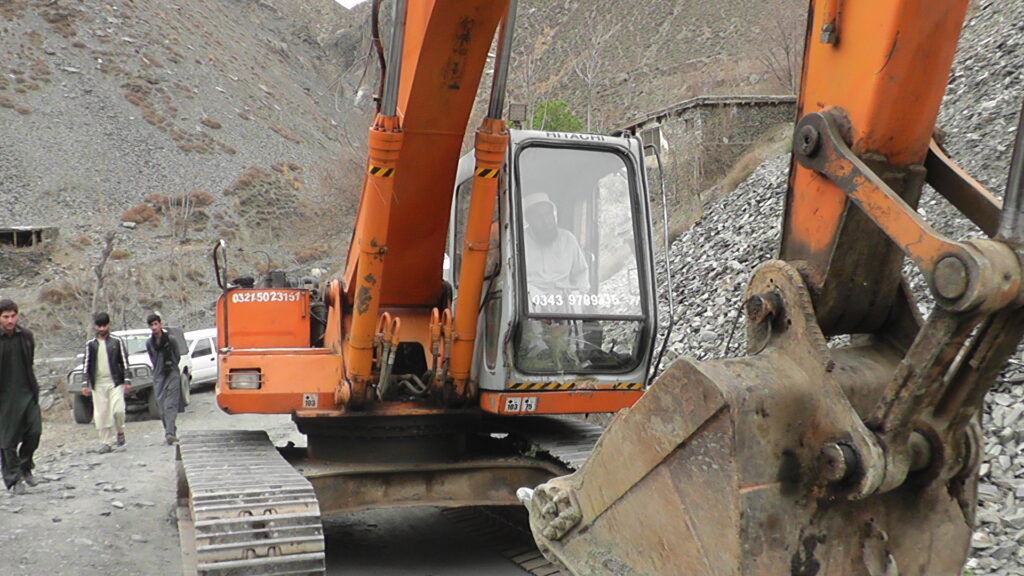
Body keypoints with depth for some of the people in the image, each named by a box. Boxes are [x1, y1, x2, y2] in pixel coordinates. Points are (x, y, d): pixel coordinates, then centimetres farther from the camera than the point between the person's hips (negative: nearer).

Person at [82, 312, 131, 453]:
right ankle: (106, 443, 9)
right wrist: (85, 384, 2)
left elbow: (124, 361, 4)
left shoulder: (117, 341, 5)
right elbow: (87, 365, 9)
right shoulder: (90, 344, 9)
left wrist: (127, 380, -3)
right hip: (98, 384, 2)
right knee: (101, 415, 0)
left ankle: (120, 432, 13)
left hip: (115, 382, -2)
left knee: (118, 410, -14)